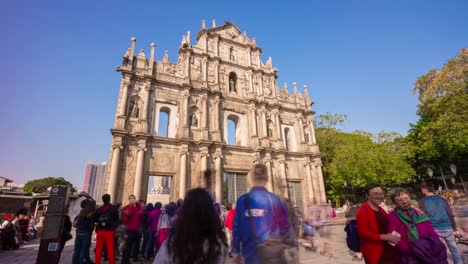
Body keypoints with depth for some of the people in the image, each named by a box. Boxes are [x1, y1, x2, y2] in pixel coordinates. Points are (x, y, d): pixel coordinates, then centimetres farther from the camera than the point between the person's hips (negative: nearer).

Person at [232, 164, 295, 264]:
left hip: (251, 253, 1)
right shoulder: (276, 199, -6)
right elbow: (285, 226, -1)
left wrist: (236, 252, 8)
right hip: (274, 254, 0)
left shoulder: (242, 200, -5)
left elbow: (236, 227, -1)